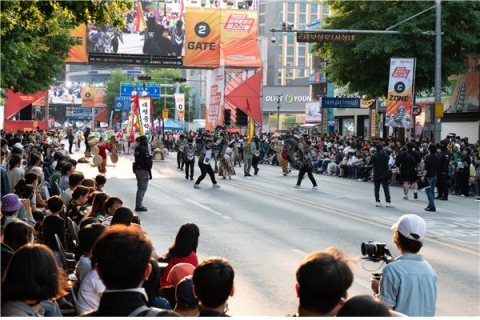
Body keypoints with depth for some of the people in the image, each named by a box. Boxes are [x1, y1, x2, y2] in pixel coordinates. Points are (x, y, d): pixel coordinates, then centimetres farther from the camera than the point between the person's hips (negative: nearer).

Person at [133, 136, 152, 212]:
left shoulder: (137, 149, 11)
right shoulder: (144, 150, -17)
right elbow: (147, 162, -19)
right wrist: (150, 173, -15)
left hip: (137, 169, 9)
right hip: (143, 170, -9)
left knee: (140, 188, 17)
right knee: (142, 188, -5)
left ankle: (138, 205, 22)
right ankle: (139, 205, -6)